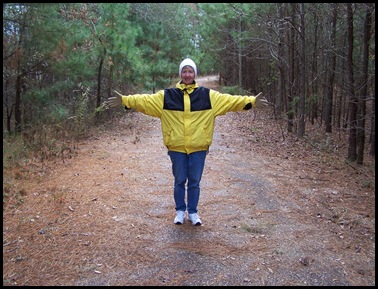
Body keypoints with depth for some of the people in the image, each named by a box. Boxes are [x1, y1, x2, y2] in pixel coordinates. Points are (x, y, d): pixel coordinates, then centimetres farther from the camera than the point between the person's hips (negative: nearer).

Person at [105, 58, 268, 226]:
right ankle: (180, 211, 28)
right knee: (179, 181, 10)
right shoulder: (167, 95, 1)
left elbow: (229, 100, -3)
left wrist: (251, 101, -13)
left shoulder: (208, 95, 3)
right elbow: (145, 100, -5)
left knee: (194, 182, 9)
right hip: (177, 147, 0)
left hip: (198, 147, 0)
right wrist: (125, 100, -17)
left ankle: (193, 212, 26)